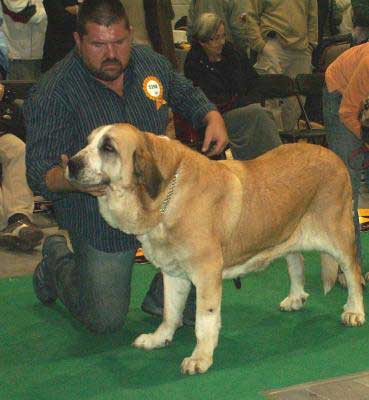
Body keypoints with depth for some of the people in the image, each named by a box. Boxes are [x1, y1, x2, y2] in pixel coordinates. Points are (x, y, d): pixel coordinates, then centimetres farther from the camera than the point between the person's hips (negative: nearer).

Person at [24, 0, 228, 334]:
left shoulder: (150, 62, -2)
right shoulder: (51, 95, -19)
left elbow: (186, 94, 18)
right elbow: (40, 175, -22)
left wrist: (212, 116, -4)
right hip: (100, 217, -4)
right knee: (106, 320, 2)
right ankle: (56, 261, 33)